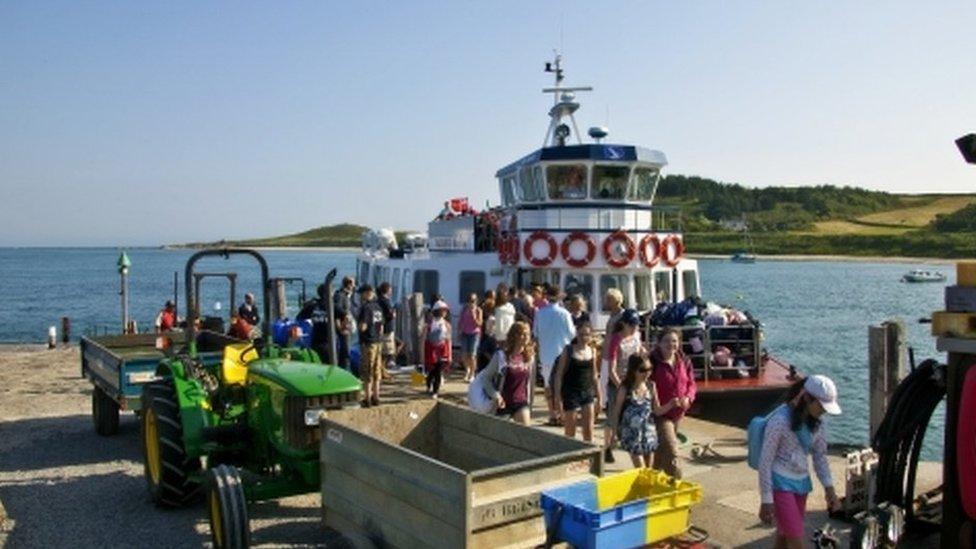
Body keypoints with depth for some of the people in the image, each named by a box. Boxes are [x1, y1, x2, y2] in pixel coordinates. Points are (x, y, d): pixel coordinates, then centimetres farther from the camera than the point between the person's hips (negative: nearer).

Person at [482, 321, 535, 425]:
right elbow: (486, 378, -4)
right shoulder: (501, 355, -9)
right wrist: (495, 395, -18)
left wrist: (529, 406, 12)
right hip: (503, 403, -2)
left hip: (521, 402, 2)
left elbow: (530, 383, 10)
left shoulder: (530, 357, 2)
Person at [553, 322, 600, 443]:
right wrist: (558, 397, -11)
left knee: (589, 430, 3)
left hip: (587, 392, 3)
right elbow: (559, 374, -6)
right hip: (571, 392, -3)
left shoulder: (592, 351, 5)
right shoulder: (568, 350, -6)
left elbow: (594, 376, 14)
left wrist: (598, 397, 13)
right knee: (570, 432, 5)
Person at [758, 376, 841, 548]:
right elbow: (765, 461, -16)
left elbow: (820, 456, 13)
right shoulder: (781, 420, -20)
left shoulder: (815, 422, 2)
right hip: (780, 484, -7)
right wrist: (766, 500, -15)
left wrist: (829, 489, 5)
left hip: (802, 483, 7)